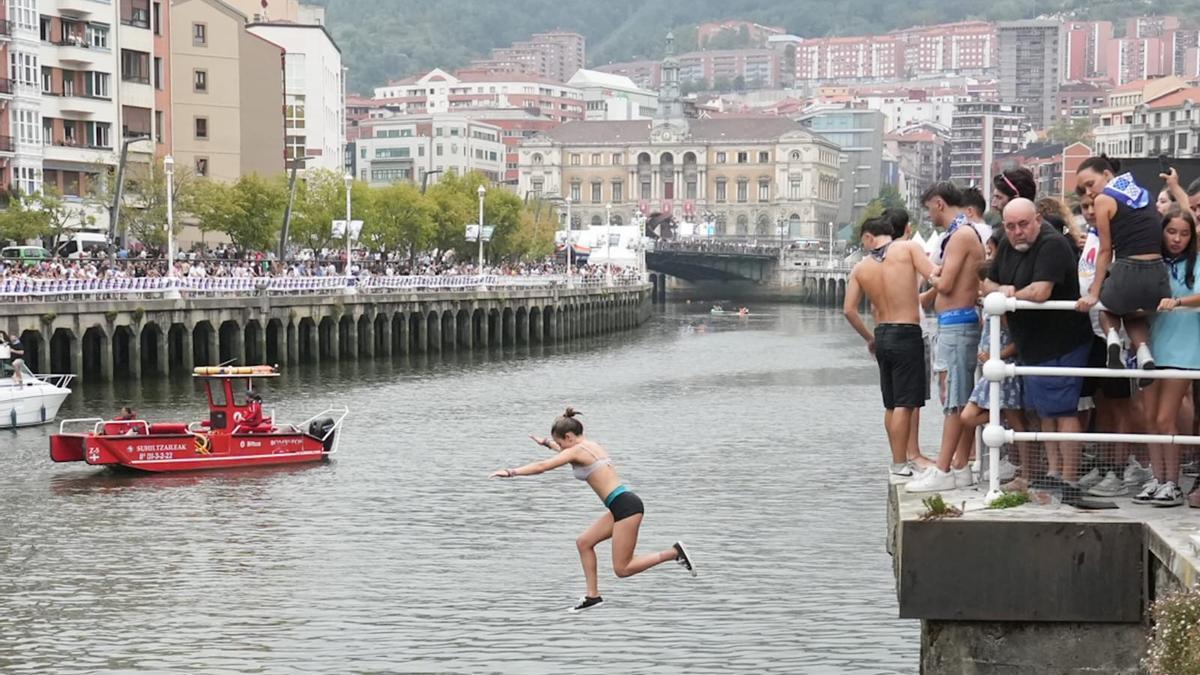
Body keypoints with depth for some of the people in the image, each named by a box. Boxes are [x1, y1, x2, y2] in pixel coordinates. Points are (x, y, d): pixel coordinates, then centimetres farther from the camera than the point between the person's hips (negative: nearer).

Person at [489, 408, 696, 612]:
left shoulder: (578, 450, -8)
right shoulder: (590, 445, 17)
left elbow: (542, 466, -10)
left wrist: (511, 472, -5)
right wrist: (546, 443, 52)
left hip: (626, 506, -10)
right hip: (623, 505, 10)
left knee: (622, 569, -6)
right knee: (584, 542, 14)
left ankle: (674, 552, -7)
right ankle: (593, 595, 15)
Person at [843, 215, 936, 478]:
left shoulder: (860, 268, 6)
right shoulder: (908, 248, -4)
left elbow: (849, 310, 3)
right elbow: (935, 277, -17)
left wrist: (869, 338, 14)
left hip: (882, 335, 5)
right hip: (908, 335, -5)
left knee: (891, 404, 15)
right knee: (904, 404, -3)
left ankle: (898, 461, 23)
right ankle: (900, 464, -3)